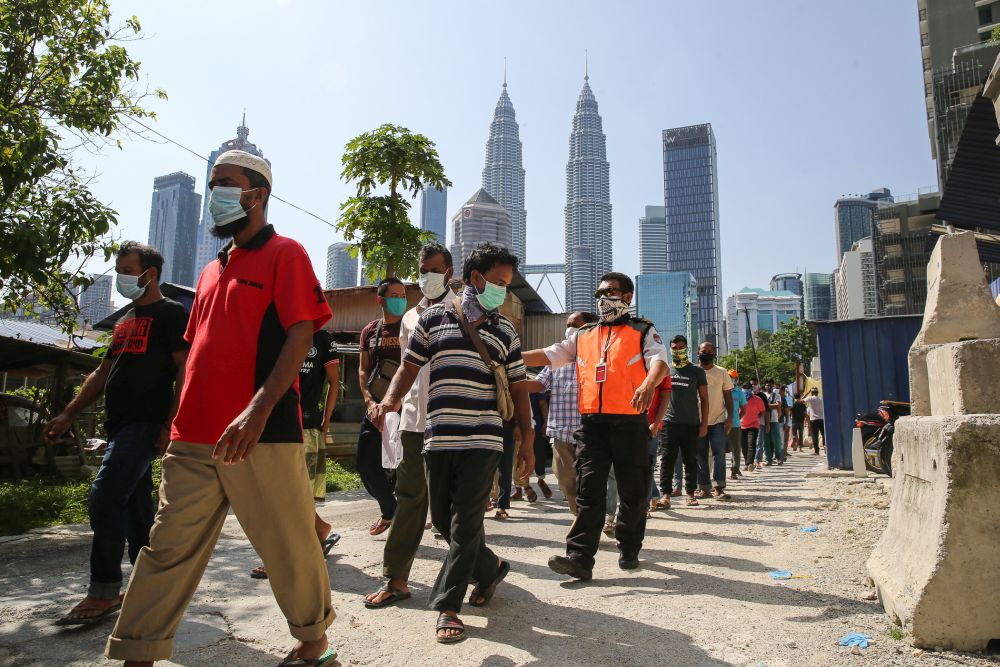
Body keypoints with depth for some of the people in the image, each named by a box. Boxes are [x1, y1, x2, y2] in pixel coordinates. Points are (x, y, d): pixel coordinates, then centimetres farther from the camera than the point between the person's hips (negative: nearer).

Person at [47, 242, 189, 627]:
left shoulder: (171, 314, -4)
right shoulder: (126, 321, 22)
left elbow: (184, 371, -12)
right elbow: (103, 373, 24)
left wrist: (171, 424, -20)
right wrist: (68, 415, 16)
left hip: (146, 424, -9)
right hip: (121, 424, 9)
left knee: (105, 497, -15)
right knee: (135, 506, 10)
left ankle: (103, 594, -6)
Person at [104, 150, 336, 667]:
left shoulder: (284, 253, -2)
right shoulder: (212, 270, 20)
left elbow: (300, 334, -13)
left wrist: (259, 408, -24)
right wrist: (178, 416, 19)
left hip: (263, 434, -7)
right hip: (191, 437, 7)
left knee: (287, 545, 4)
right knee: (168, 547, 11)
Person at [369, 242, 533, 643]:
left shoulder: (505, 331, 11)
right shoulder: (433, 318, 8)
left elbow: (518, 388, 12)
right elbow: (409, 368, 7)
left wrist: (527, 440, 7)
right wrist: (388, 402, -11)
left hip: (483, 440, -1)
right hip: (439, 439, 1)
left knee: (465, 523, -3)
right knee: (442, 519, 10)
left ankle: (447, 606, 10)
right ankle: (491, 569, 33)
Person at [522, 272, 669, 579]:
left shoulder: (643, 332, 6)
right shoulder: (583, 337, 18)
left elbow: (659, 361, -11)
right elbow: (548, 355, 14)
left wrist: (648, 384, -33)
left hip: (630, 422, -2)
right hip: (592, 422, 3)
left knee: (632, 490, 8)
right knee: (589, 489, -3)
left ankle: (629, 550, 26)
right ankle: (580, 558, -4)